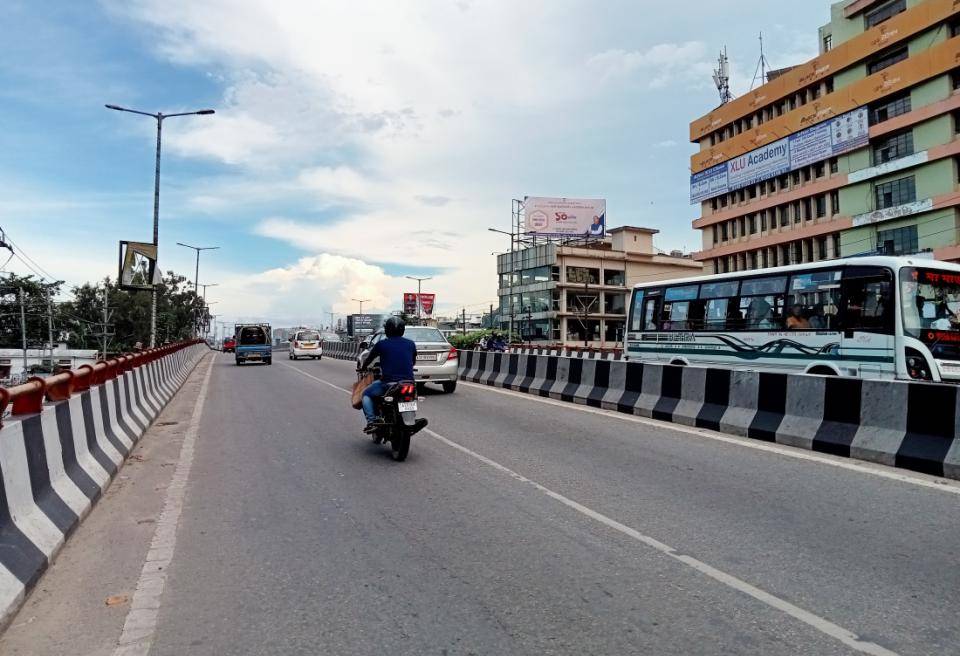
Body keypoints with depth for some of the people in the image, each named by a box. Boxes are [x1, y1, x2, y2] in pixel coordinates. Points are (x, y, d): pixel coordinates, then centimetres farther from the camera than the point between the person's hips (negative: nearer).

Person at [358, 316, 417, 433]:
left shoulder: (382, 344, -1)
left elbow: (368, 359, 14)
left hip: (388, 382, -3)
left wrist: (363, 368, 35)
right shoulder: (411, 344, 6)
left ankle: (371, 421, 1)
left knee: (366, 394, 19)